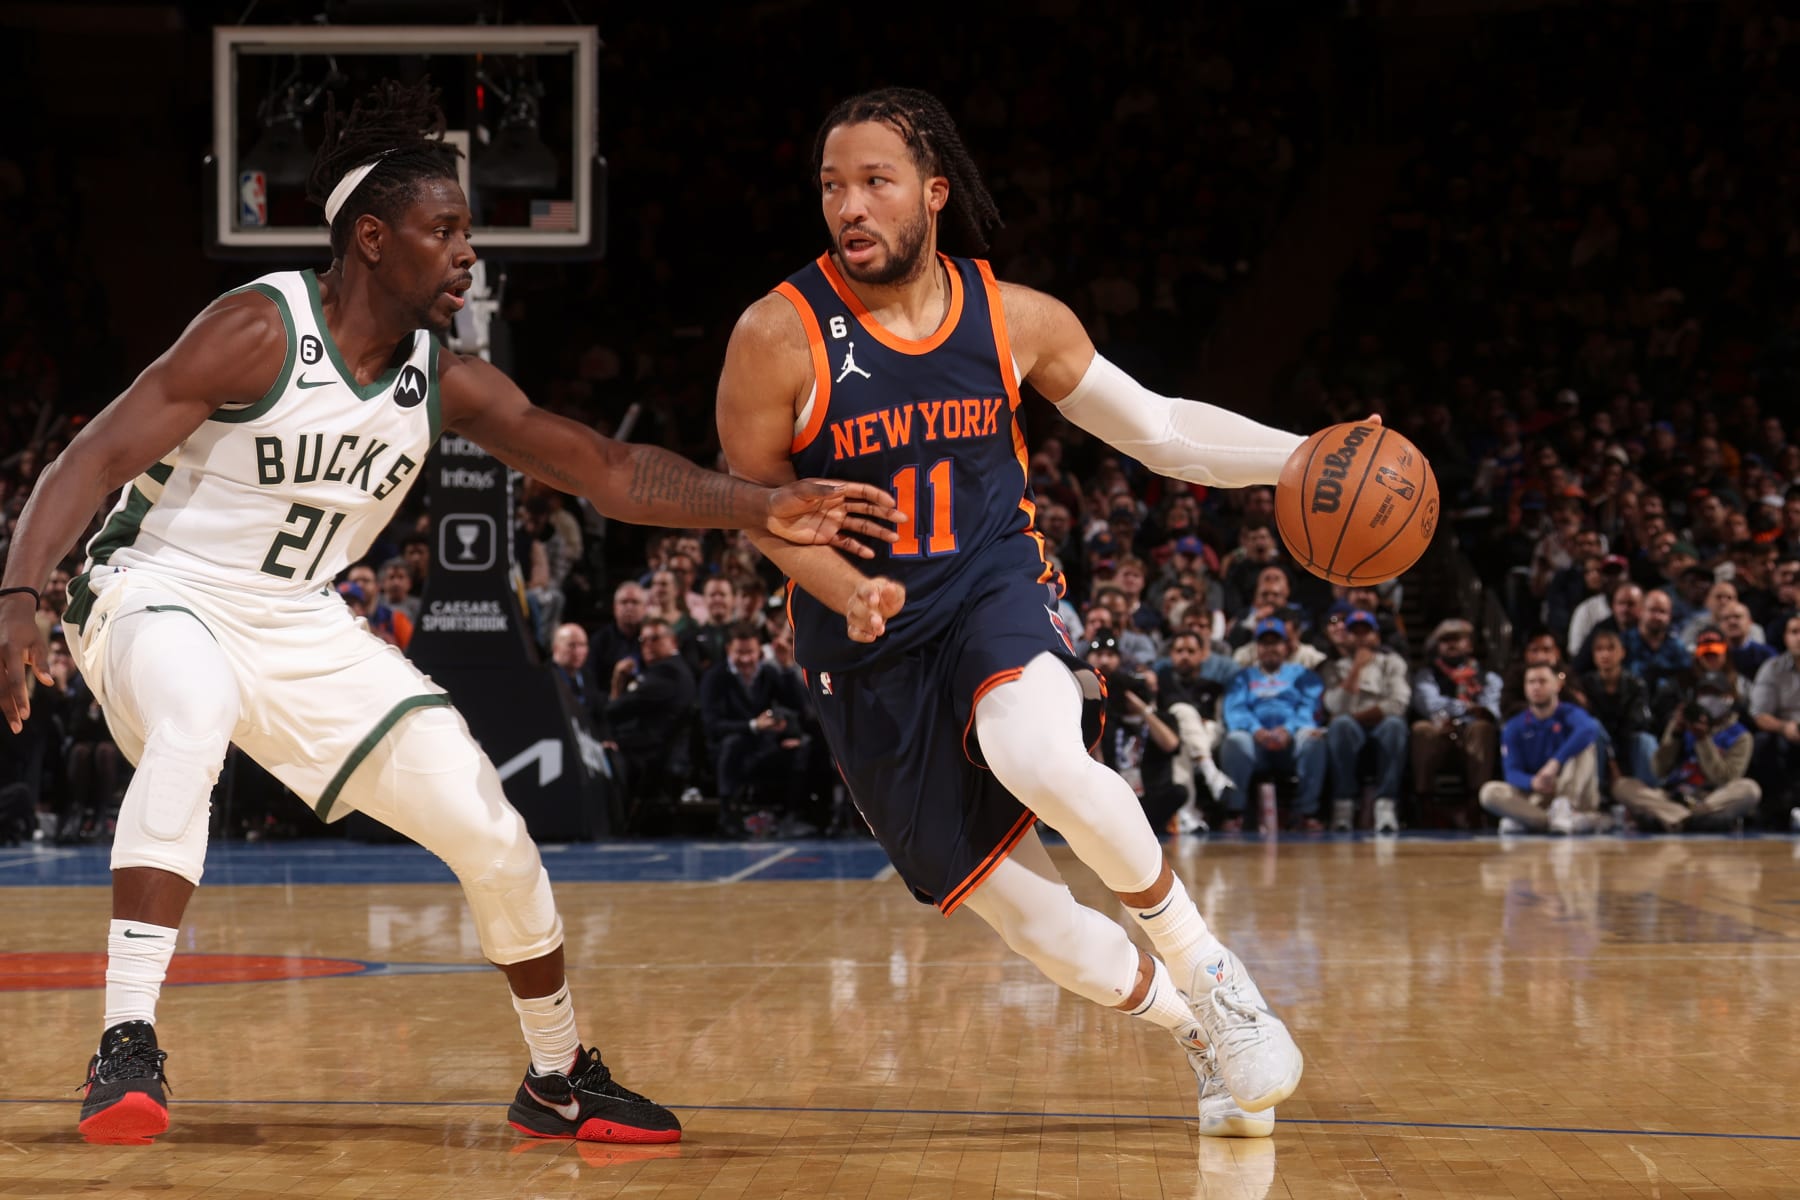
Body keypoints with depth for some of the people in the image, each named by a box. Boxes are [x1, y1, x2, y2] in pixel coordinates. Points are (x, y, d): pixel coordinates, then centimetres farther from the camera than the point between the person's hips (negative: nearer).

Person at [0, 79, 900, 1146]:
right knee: (194, 722, -42)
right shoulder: (260, 331, -20)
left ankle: (562, 1080, 21)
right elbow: (94, 459, -22)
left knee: (495, 836, 0)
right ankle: (127, 1049, -40)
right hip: (157, 594, -6)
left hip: (302, 629, 6)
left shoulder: (448, 384, -2)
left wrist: (763, 509, -14)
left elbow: (607, 469, -2)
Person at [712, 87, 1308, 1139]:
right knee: (1022, 912, -4)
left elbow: (1156, 428, 7)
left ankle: (1205, 967, -13)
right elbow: (755, 497, -1)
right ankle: (1201, 1033, 23)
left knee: (1040, 759, -35)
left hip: (998, 596, 0)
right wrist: (850, 592, -20)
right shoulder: (780, 337, -11)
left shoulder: (1014, 319, -3)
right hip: (872, 657, 0)